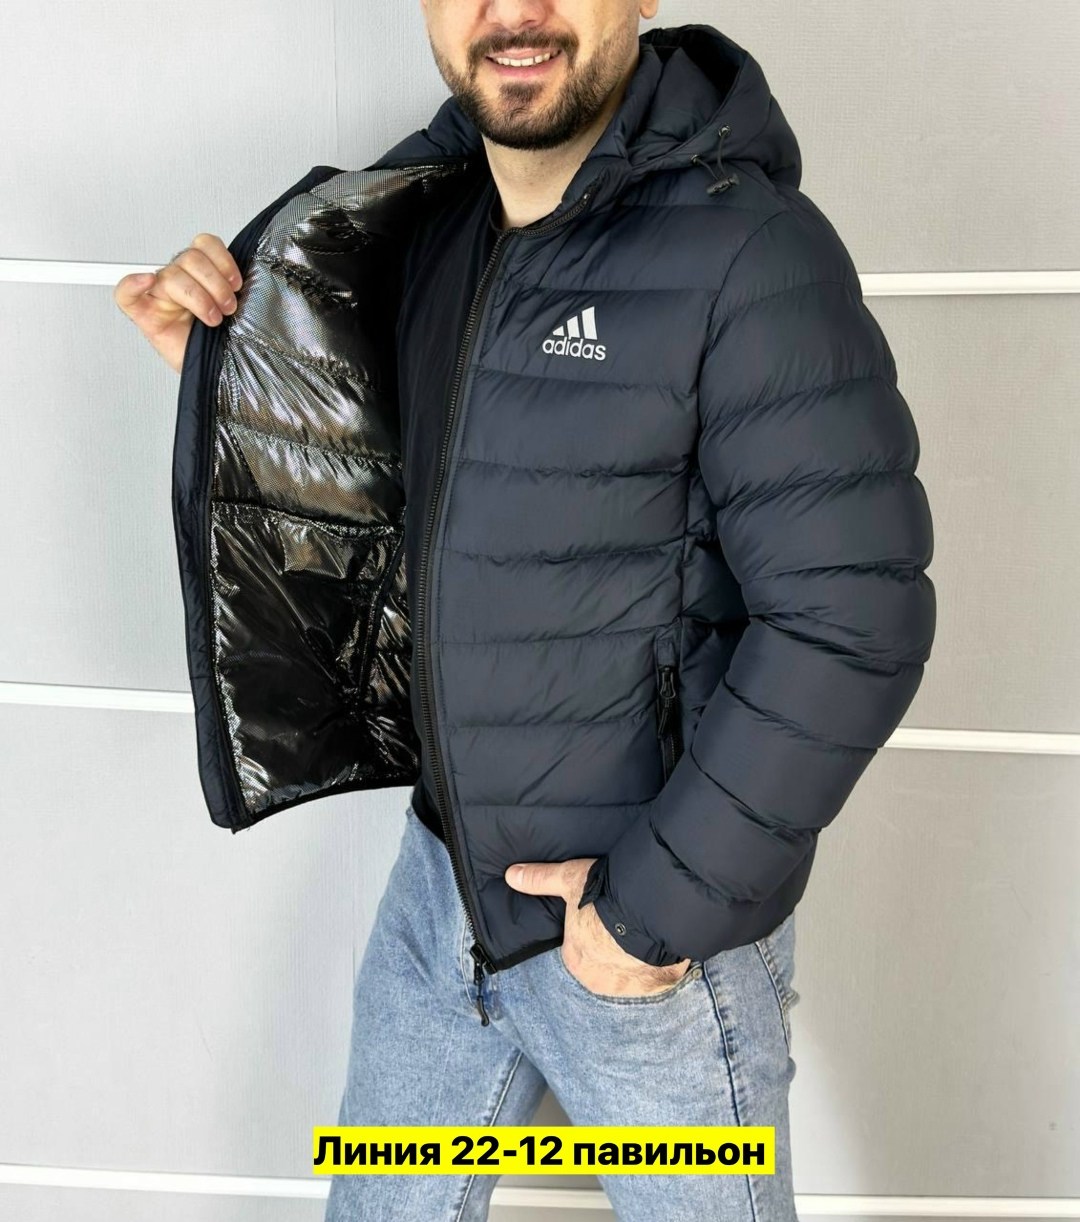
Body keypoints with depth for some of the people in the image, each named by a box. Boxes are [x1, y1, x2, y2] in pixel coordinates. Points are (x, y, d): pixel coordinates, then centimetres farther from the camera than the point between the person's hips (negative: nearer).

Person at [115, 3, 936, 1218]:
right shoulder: (426, 201, 0)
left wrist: (668, 902, -18)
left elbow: (851, 617, -23)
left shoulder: (749, 254, -22)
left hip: (659, 930, -6)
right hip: (440, 880, 7)